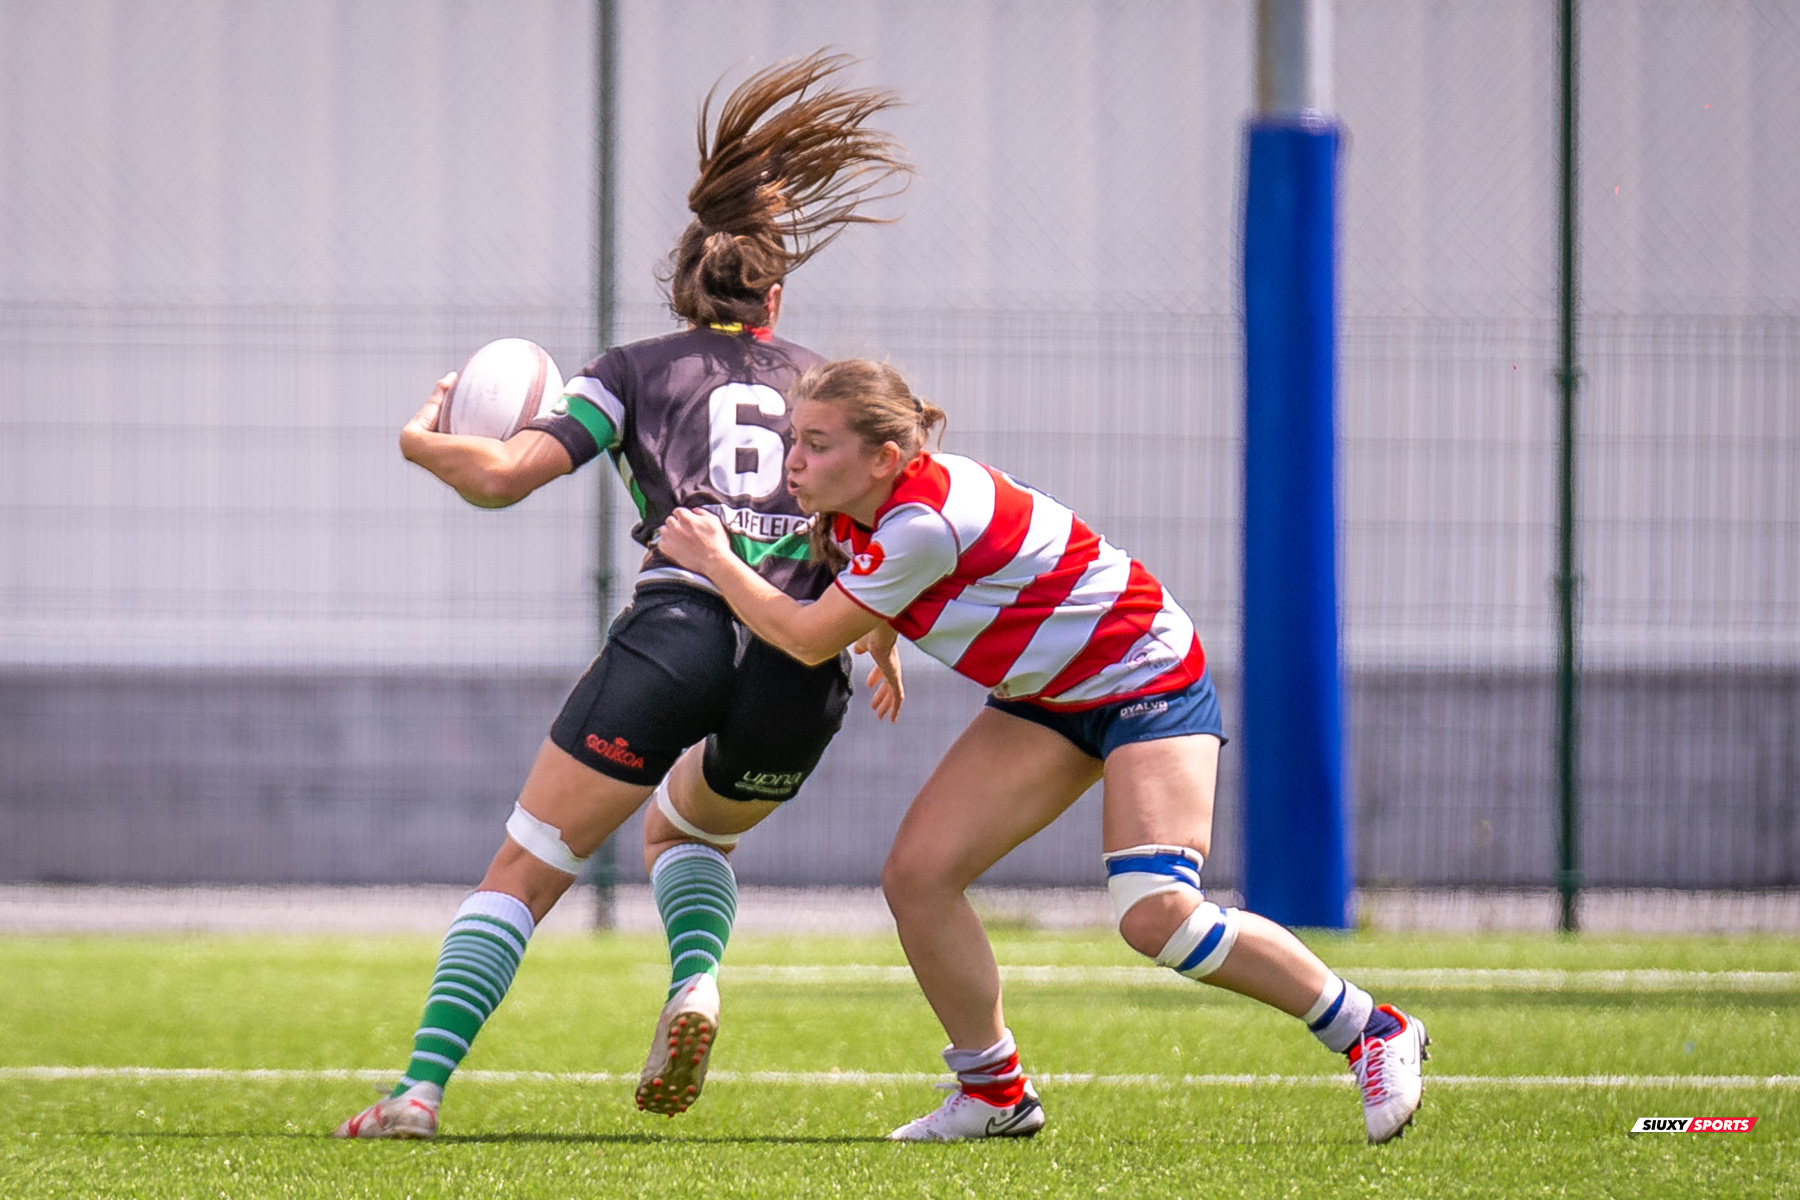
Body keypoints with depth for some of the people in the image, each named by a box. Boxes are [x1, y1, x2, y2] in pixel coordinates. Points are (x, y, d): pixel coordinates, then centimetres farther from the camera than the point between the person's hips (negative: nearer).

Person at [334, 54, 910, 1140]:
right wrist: (882, 643, 24)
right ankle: (696, 984, 3)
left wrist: (422, 440, 23)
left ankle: (420, 1090, -9)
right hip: (803, 672, 3)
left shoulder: (635, 371, 16)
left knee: (524, 868, 5)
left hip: (677, 632, -3)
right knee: (685, 828, 33)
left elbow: (501, 478, 4)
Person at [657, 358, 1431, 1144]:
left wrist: (715, 562, -9)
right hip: (1047, 698, 9)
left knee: (1155, 913, -24)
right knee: (916, 874, -5)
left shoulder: (920, 525, -32)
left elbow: (807, 640, -19)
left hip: (1148, 675, -9)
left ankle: (1372, 1033, -6)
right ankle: (995, 1092, 9)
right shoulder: (857, 513, -3)